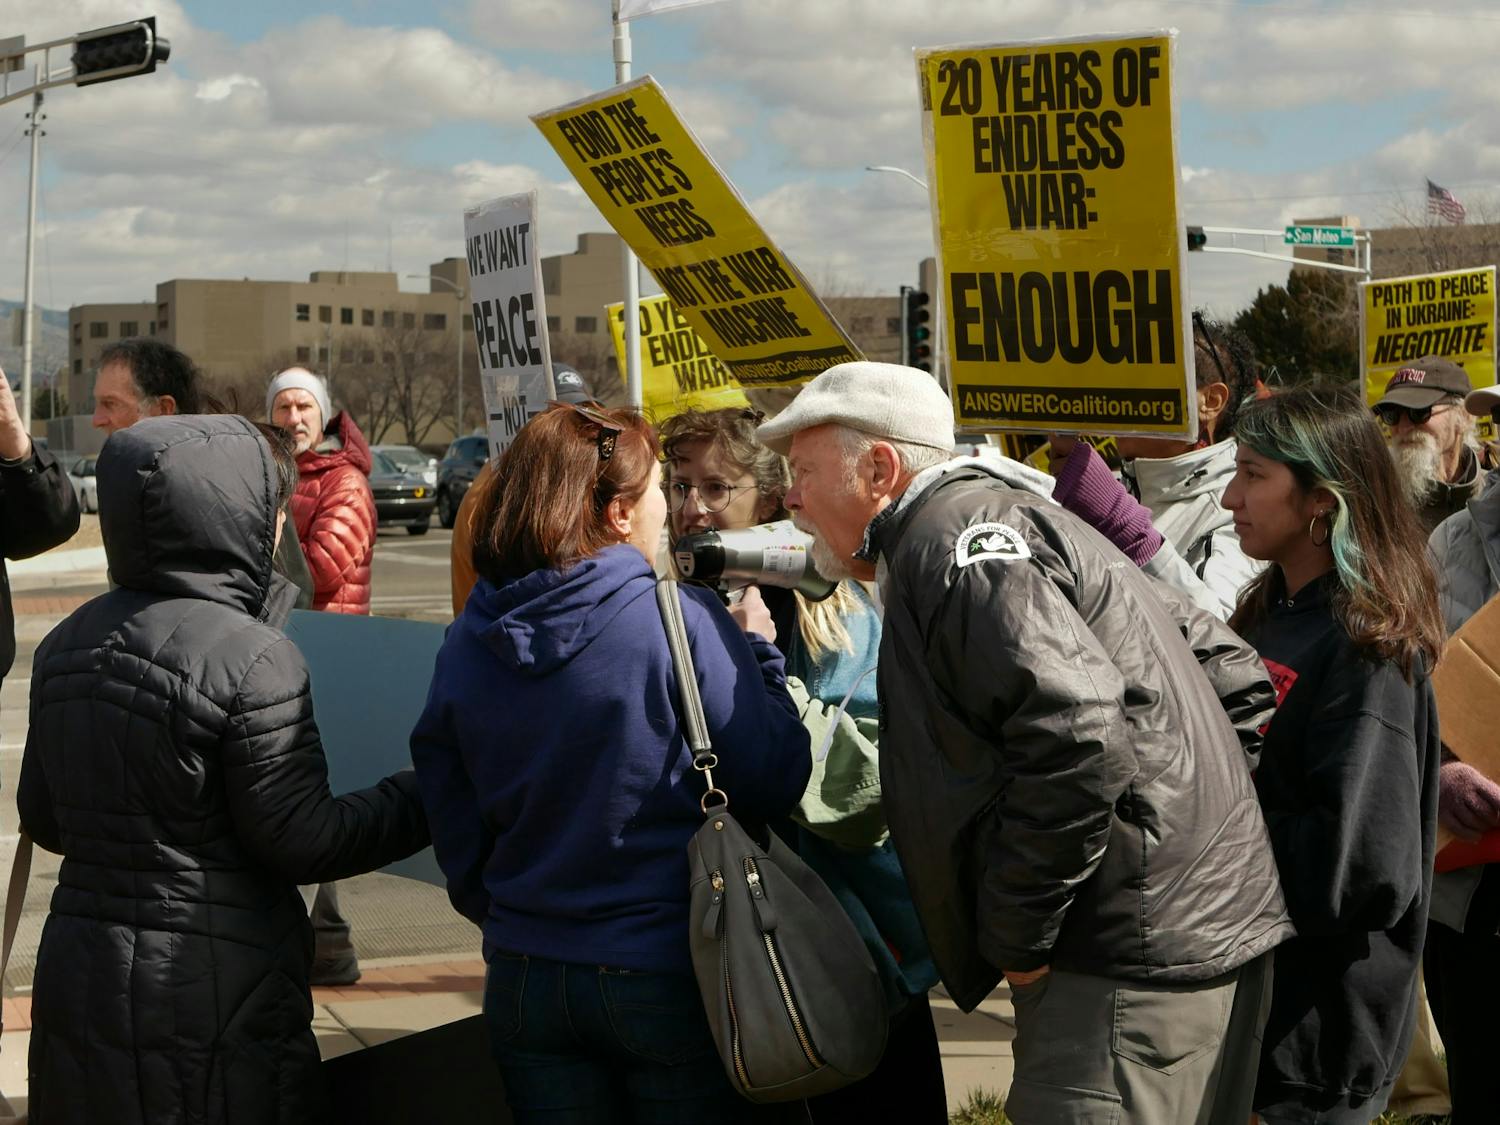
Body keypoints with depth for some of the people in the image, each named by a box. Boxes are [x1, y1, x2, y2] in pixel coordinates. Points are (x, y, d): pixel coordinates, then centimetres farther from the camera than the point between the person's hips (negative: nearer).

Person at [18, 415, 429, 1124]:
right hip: (214, 995, -7)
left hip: (77, 978, 7)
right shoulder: (252, 658, -18)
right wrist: (427, 799, -5)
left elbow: (42, 818, 13)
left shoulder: (67, 644, 5)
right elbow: (298, 839, -16)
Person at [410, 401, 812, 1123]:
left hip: (522, 980, 4)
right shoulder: (682, 623, -16)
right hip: (667, 980, -4)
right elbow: (773, 788, -10)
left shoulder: (465, 647, -1)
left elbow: (457, 840, 7)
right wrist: (757, 652, 4)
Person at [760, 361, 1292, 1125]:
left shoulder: (946, 534, -11)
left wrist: (1015, 939, -17)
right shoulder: (987, 518, 20)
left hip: (1137, 956, -10)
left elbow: (1078, 738, -27)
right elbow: (1231, 674, 22)